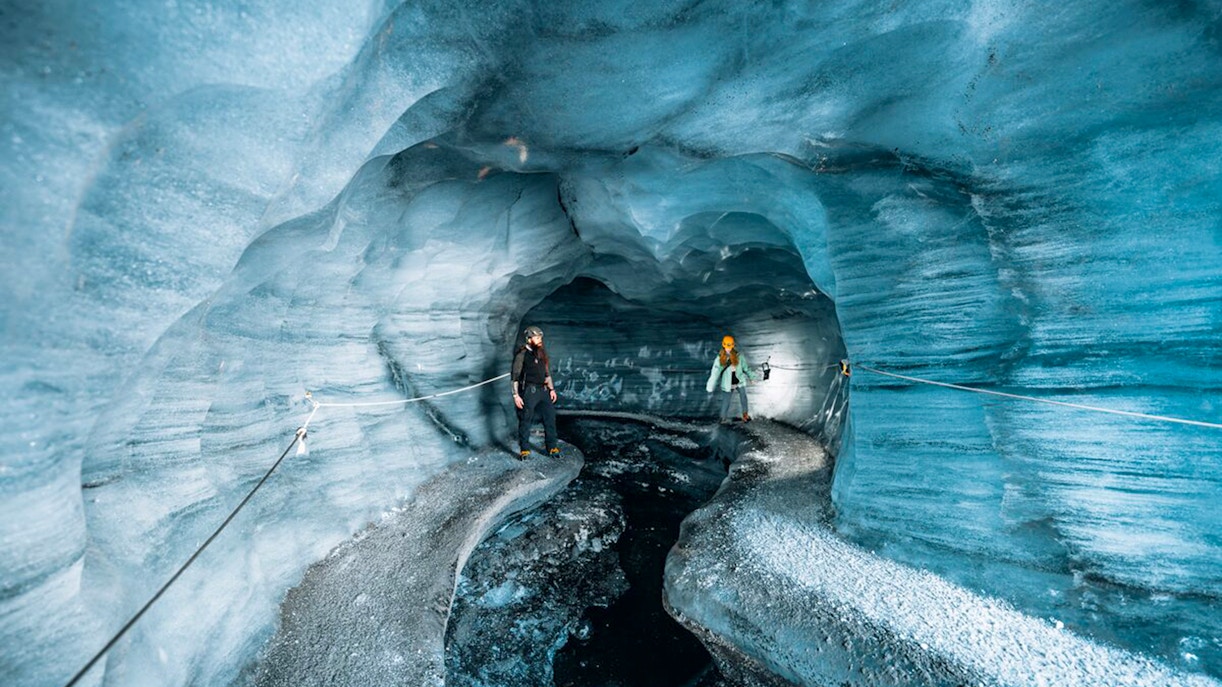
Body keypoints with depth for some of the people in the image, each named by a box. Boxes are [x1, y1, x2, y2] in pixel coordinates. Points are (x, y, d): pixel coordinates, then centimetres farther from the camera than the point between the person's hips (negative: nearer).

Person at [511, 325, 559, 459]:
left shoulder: (541, 353, 11)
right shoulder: (521, 354, -9)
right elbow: (515, 376, -9)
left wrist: (551, 389, 14)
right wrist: (516, 395, -13)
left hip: (543, 390, 6)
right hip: (528, 392, -6)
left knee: (550, 418, 6)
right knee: (525, 421, 3)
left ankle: (552, 447, 18)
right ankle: (524, 450, 17)